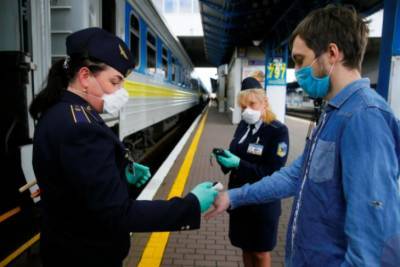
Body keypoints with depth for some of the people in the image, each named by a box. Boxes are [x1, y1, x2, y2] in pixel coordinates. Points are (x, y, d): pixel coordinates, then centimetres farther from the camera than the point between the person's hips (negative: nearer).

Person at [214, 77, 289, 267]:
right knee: (245, 248, 21)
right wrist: (225, 159, -11)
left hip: (263, 203, -5)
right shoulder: (243, 126, 3)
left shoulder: (278, 131, -16)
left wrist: (239, 164, -28)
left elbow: (273, 173, -20)